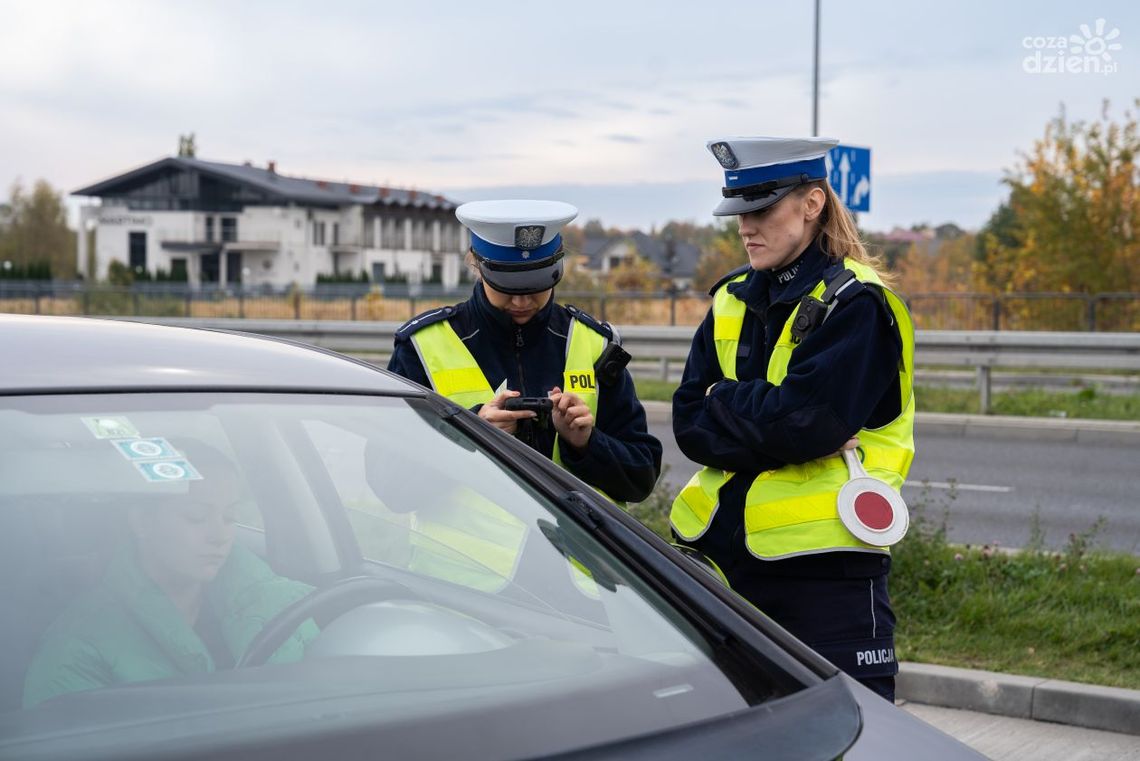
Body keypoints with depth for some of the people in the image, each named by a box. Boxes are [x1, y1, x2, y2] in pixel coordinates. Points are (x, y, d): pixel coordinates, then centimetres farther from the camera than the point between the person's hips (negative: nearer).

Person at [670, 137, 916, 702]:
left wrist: (723, 400, -6)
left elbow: (806, 421, -21)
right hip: (727, 554, 6)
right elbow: (689, 426, 2)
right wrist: (769, 423, -13)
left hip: (826, 567, -6)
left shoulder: (856, 304, -8)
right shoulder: (731, 301, 11)